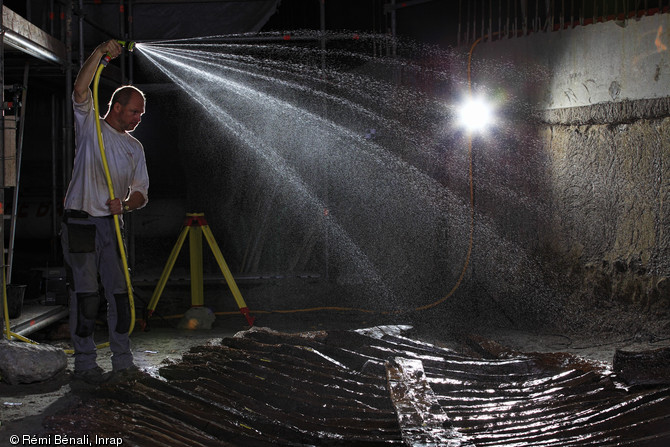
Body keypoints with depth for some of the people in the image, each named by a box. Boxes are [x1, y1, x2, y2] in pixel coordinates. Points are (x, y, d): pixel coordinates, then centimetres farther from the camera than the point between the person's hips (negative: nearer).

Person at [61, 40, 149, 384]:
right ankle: (84, 363, 4)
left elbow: (141, 193, 9)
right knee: (85, 295, -3)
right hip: (80, 223, -5)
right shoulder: (90, 126, 2)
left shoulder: (134, 147, 14)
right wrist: (101, 53, -19)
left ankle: (123, 361, 11)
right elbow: (81, 90, -16)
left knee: (119, 292, 4)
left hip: (112, 225, 5)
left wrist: (125, 203, -12)